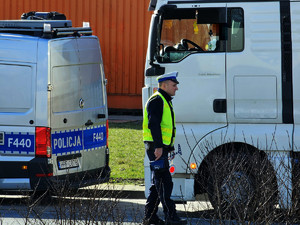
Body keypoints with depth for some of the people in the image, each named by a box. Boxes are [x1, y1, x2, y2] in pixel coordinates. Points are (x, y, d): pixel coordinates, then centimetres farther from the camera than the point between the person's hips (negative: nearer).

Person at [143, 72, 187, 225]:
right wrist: (158, 146, -26)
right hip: (156, 147, -11)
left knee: (158, 182, 12)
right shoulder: (156, 101, -12)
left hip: (161, 148, 11)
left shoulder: (165, 101, 21)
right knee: (164, 182, -12)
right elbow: (153, 124, -21)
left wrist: (169, 147, 24)